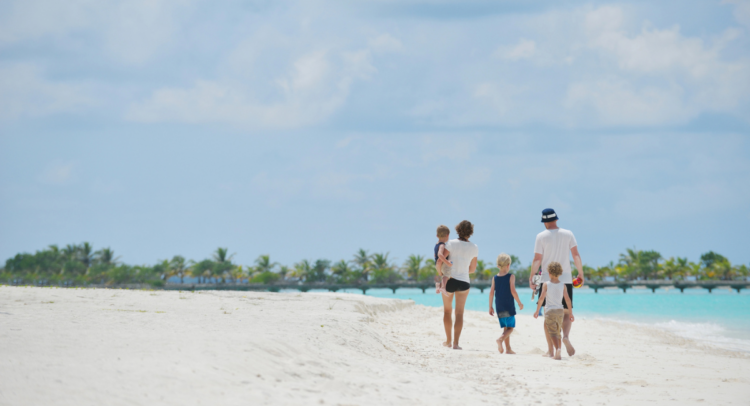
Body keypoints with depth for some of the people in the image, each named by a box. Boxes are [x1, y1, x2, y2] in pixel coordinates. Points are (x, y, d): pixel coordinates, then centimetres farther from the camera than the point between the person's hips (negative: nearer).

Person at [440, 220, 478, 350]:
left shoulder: (451, 244, -9)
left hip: (448, 281, -1)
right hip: (464, 282, 1)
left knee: (447, 310, 19)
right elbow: (473, 268, 10)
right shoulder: (474, 248, 0)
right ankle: (455, 343, -9)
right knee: (459, 313, 4)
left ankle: (448, 340, 25)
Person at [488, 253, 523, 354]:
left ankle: (508, 349, 13)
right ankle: (500, 339, -26)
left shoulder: (495, 278, 5)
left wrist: (490, 307, 10)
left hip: (499, 308, 5)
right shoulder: (511, 277, -7)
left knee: (505, 328, 15)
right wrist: (519, 303, -3)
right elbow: (513, 291, -14)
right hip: (509, 307, -5)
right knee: (510, 327, 1)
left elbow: (491, 293, 2)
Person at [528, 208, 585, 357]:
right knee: (567, 313, 9)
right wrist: (581, 273, 9)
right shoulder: (568, 234, 4)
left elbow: (537, 259, -7)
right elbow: (576, 255, 1)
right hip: (565, 278, 1)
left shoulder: (541, 237, -3)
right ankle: (566, 336, -21)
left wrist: (531, 277, -4)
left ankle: (550, 350, 2)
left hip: (547, 280, -1)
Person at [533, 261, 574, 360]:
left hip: (549, 311, -3)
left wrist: (537, 310, 0)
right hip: (560, 311, 3)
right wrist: (570, 313, 10)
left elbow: (541, 298, -9)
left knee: (553, 333, -7)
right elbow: (567, 299, 2)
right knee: (557, 332, 16)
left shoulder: (546, 284, -5)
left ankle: (557, 349, -29)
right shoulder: (562, 285, 3)